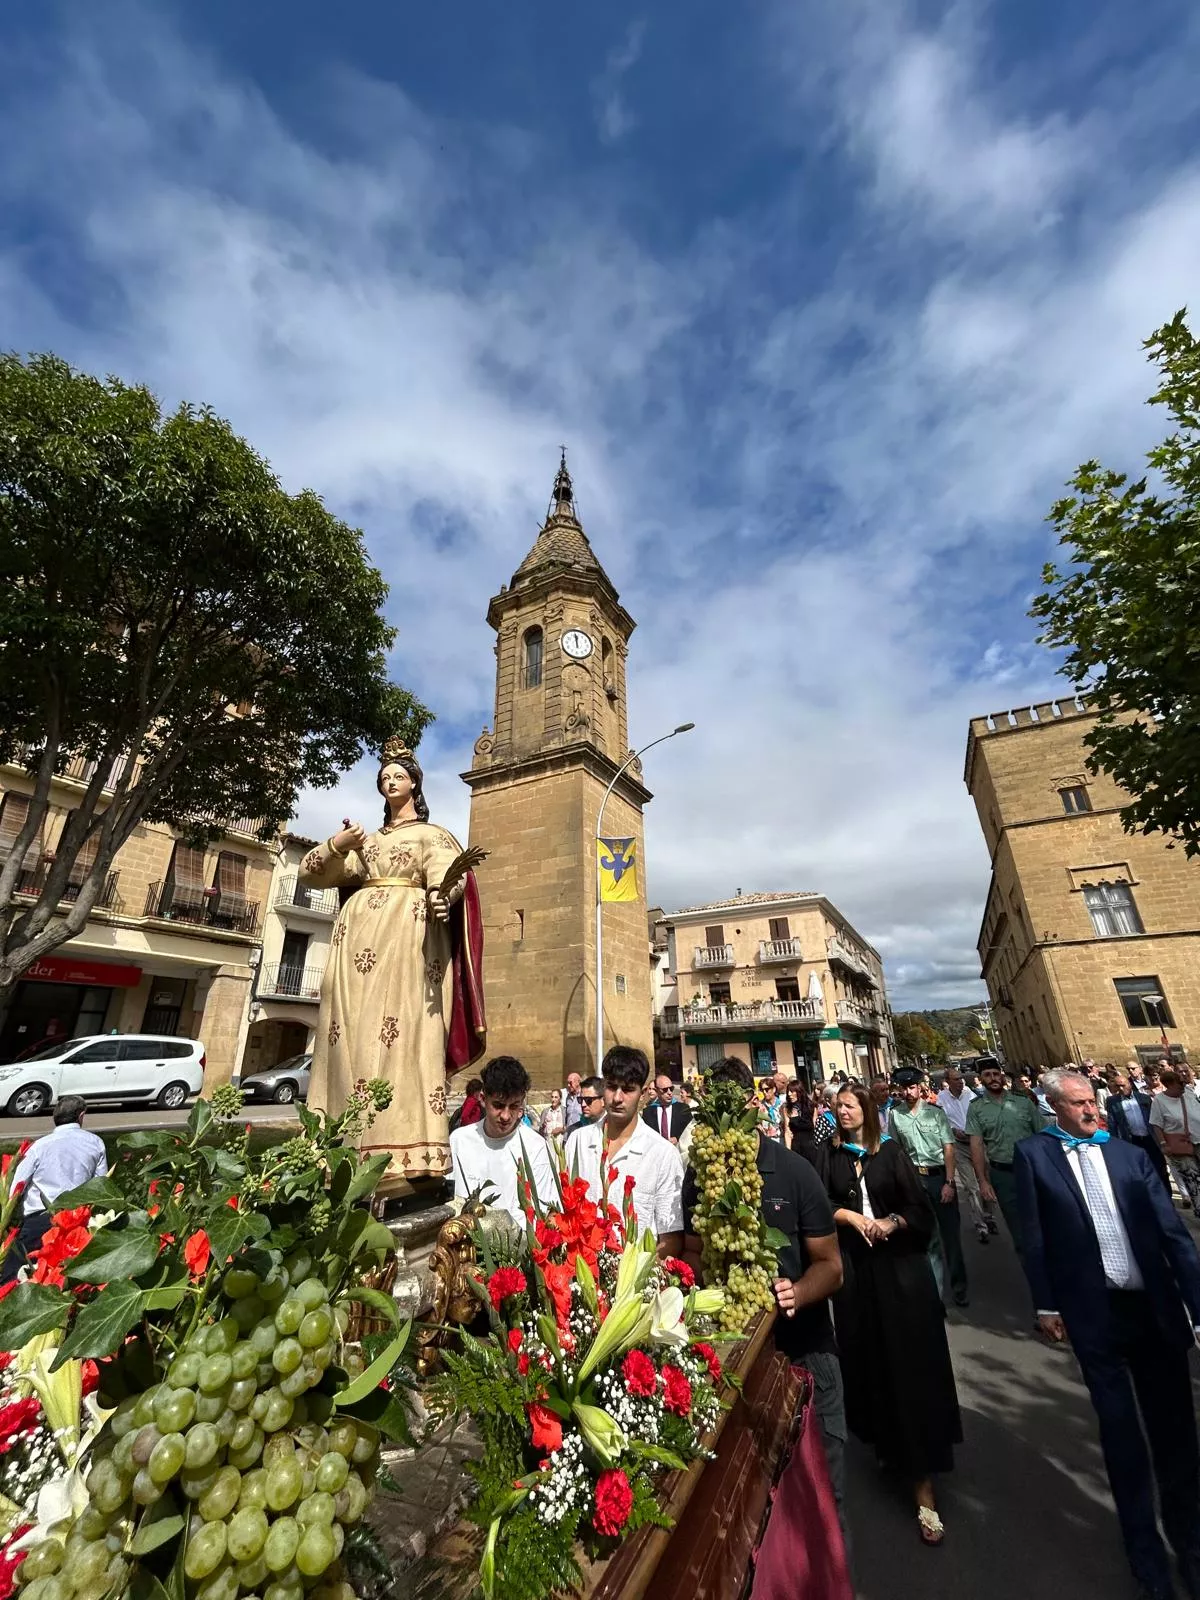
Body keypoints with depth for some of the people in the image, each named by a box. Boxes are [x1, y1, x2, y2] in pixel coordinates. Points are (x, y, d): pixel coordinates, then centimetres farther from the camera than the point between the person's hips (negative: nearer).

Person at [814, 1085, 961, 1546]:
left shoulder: (891, 1151, -2)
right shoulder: (828, 1154, 0)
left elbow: (919, 1207, -1)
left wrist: (891, 1222, -16)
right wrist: (848, 1216, -16)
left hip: (899, 1266, -1)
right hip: (854, 1268, 1)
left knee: (910, 1365, 0)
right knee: (869, 1359, 11)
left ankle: (922, 1483, 9)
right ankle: (885, 1441, 35)